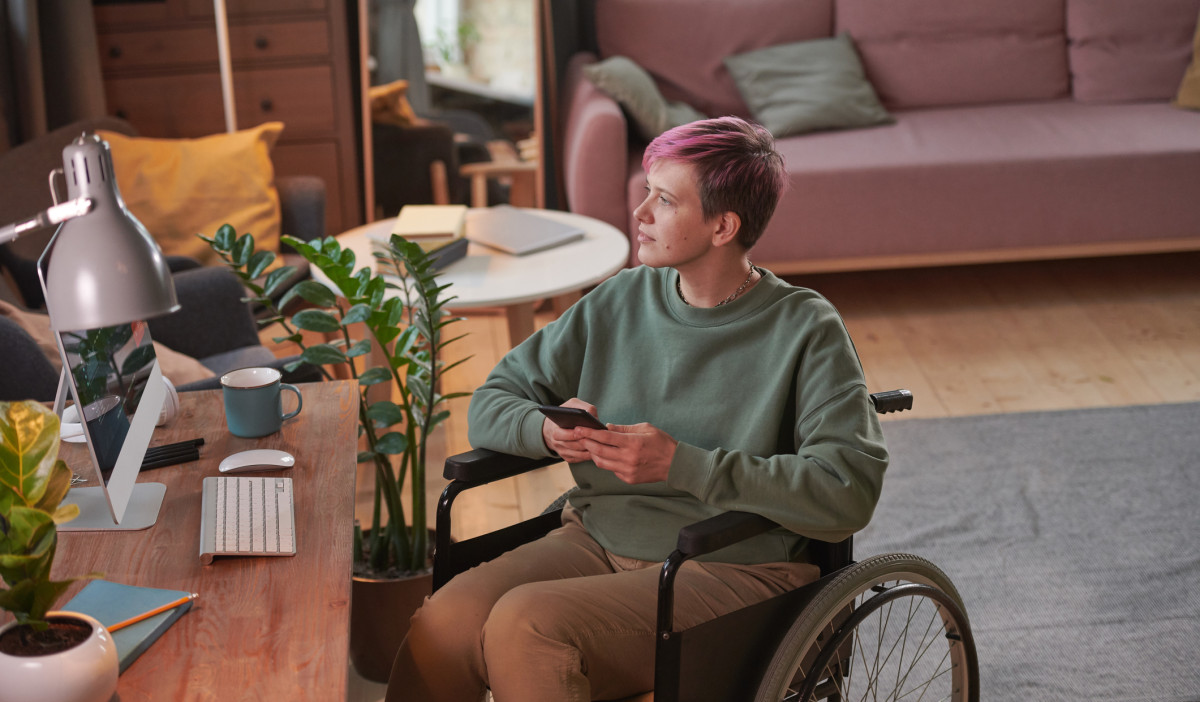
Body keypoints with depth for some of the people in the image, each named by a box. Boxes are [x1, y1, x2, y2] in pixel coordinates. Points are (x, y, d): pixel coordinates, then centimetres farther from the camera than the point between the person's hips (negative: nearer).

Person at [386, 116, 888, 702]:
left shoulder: (805, 330, -5)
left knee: (524, 624, -29)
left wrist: (682, 464, -21)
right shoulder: (619, 301, 10)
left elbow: (850, 491, -17)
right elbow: (491, 405, 15)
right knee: (441, 625, -23)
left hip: (730, 566, -4)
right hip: (596, 538, 5)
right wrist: (547, 430, -10)